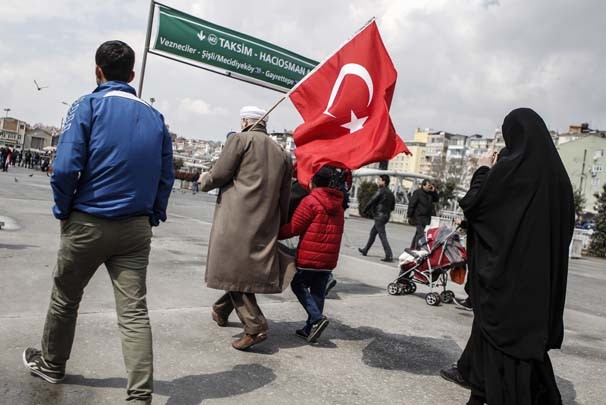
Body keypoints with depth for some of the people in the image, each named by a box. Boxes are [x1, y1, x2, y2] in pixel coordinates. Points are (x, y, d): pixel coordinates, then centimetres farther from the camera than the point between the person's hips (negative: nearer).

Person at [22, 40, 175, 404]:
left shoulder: (89, 105, -6)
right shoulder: (155, 117, 7)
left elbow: (66, 167, -15)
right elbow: (166, 176, 5)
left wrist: (64, 210, 0)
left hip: (88, 223, -2)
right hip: (136, 229, 3)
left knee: (65, 299, 20)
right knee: (134, 310, 1)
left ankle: (51, 365, 42)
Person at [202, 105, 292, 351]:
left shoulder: (240, 139, -1)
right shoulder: (281, 153, 16)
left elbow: (218, 175, -6)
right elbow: (284, 197, 16)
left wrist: (204, 181, 16)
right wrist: (279, 225, 22)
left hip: (237, 217, -6)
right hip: (266, 223, 7)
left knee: (234, 269, -1)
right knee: (248, 267, 17)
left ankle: (255, 326, -8)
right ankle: (221, 311, 34)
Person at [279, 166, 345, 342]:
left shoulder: (310, 201, -12)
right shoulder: (338, 206, 12)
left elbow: (293, 228, -13)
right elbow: (336, 232, 14)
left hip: (309, 257, -6)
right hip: (329, 260, 7)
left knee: (298, 284, 10)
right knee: (318, 292, 13)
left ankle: (317, 318, -5)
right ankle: (310, 328, 18)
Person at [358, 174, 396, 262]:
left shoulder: (381, 191, -14)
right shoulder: (390, 192, 11)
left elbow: (372, 201, -12)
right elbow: (392, 207, 15)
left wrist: (365, 210, 4)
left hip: (379, 216, -9)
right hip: (386, 216, 9)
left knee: (382, 236, -10)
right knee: (373, 232, 21)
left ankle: (389, 255, -16)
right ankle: (365, 250, 33)